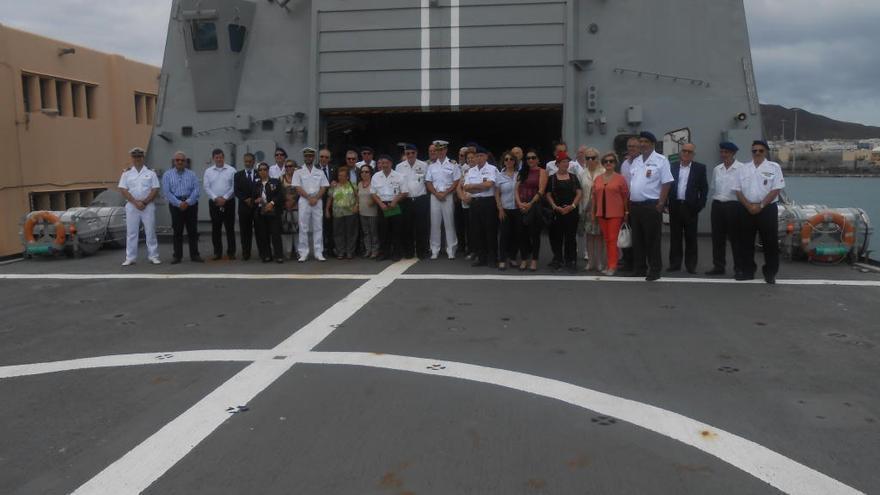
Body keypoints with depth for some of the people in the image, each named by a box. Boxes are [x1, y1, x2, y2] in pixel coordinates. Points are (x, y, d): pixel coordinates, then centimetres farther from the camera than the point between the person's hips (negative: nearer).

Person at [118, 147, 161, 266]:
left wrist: (144, 202, -12)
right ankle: (130, 258, 7)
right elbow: (123, 190, 0)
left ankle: (153, 256, 7)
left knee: (150, 232, 1)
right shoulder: (126, 174, 7)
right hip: (131, 206, 1)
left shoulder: (150, 173, 5)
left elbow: (155, 190, -1)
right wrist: (135, 202, -12)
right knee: (131, 233, 3)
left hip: (148, 206, -1)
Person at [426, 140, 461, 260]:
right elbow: (428, 182, 7)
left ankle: (451, 250, 4)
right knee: (435, 223, 3)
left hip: (448, 196, -2)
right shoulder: (431, 166, 9)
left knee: (449, 223, -1)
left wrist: (445, 193, -11)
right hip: (434, 196, 3)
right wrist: (437, 193, -8)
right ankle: (435, 250, 8)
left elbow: (456, 182, -3)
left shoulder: (452, 165, 1)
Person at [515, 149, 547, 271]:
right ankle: (523, 259, 13)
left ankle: (534, 260, 7)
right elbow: (517, 189, 7)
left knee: (534, 233, 0)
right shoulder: (522, 172, 15)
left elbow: (541, 191, -9)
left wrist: (530, 204, -16)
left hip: (535, 206, -4)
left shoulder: (542, 172, 1)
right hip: (522, 207, 4)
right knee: (522, 233, 4)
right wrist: (519, 203, -9)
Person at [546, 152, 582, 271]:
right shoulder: (552, 178, 6)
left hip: (572, 211, 1)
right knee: (556, 236, 0)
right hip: (557, 212, -1)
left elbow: (579, 193, 5)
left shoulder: (573, 178, 11)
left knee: (571, 237, 2)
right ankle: (558, 259, 10)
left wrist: (572, 206, -9)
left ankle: (571, 260, 7)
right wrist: (555, 206, -12)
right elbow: (548, 195, 1)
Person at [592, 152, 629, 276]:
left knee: (613, 239, -7)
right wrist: (593, 213, 10)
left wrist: (626, 212, -3)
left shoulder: (620, 178, -1)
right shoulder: (597, 179, 11)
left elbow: (626, 197, -1)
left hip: (615, 213, -4)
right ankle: (608, 264, 17)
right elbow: (594, 197, 12)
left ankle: (612, 266, -4)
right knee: (606, 239, 10)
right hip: (601, 213, 4)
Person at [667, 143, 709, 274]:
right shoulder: (672, 167, 7)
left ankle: (691, 265, 9)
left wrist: (700, 205, -7)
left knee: (691, 237, 3)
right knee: (675, 236, 6)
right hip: (675, 206, 2)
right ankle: (675, 263, 12)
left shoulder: (700, 168, 3)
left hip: (690, 207, -2)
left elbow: (704, 188, 1)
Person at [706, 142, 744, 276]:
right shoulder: (717, 169, 11)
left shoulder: (741, 168, -6)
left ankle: (739, 268, 8)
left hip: (733, 205, -5)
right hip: (717, 205, 5)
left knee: (735, 237, 0)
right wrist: (716, 202, 16)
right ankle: (718, 266, 16)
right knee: (717, 237, 7)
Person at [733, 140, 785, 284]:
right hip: (746, 209, 3)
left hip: (767, 209, -3)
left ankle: (770, 273, 8)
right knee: (745, 242, 5)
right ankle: (747, 271, 15)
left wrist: (760, 206, -12)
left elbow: (776, 189, -6)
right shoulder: (743, 169, 10)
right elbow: (738, 191, 6)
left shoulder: (774, 167, 1)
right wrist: (749, 206, -7)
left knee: (770, 242, -1)